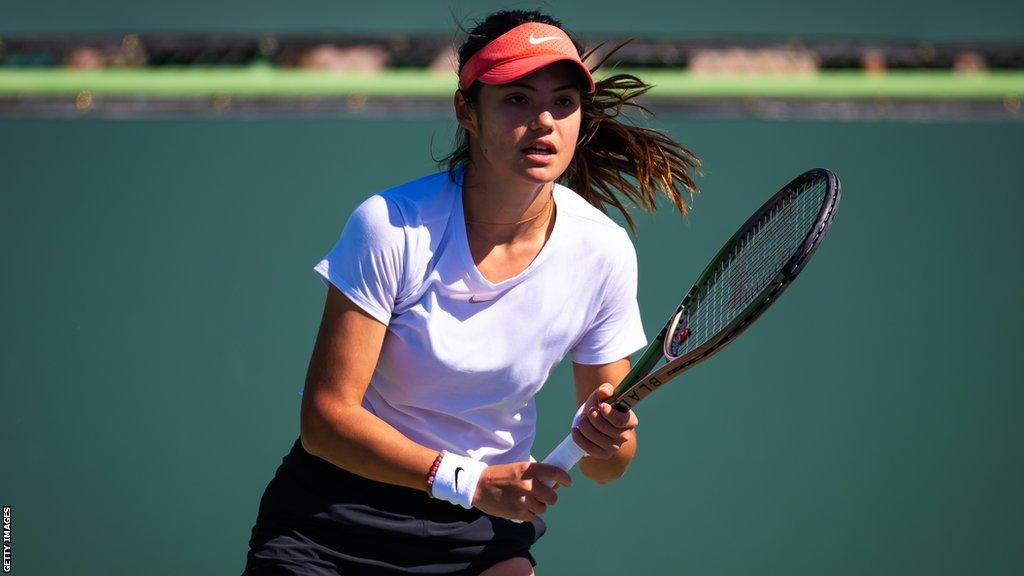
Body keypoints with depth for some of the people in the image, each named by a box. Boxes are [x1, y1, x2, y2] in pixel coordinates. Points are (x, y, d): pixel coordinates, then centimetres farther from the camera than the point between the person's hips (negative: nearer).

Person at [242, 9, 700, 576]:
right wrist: (469, 481, -29)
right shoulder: (392, 225, -20)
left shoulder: (602, 252, -11)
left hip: (485, 529, 1)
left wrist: (607, 441, -25)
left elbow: (607, 465, -1)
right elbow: (326, 418, -20)